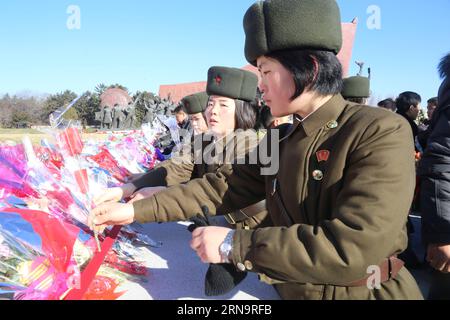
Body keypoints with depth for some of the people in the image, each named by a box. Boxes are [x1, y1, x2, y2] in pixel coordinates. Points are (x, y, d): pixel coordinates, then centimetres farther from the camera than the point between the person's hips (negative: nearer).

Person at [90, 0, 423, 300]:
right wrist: (136, 211, -5)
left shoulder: (381, 133, -21)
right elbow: (222, 187, 2)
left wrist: (233, 245, -27)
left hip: (363, 294, -5)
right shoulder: (279, 140, 2)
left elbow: (353, 249, -30)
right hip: (295, 290, 6)